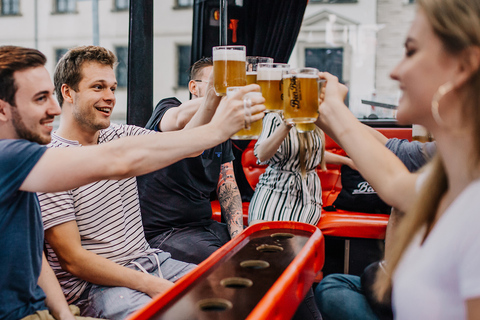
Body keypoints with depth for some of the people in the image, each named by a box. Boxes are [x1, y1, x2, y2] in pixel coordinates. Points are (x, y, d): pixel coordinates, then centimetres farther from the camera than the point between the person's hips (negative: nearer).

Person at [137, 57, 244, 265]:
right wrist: (213, 95, -55)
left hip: (205, 225, 7)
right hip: (162, 231, -7)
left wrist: (238, 236, -5)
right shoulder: (167, 108, -7)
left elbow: (228, 189, 11)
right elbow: (180, 120, -34)